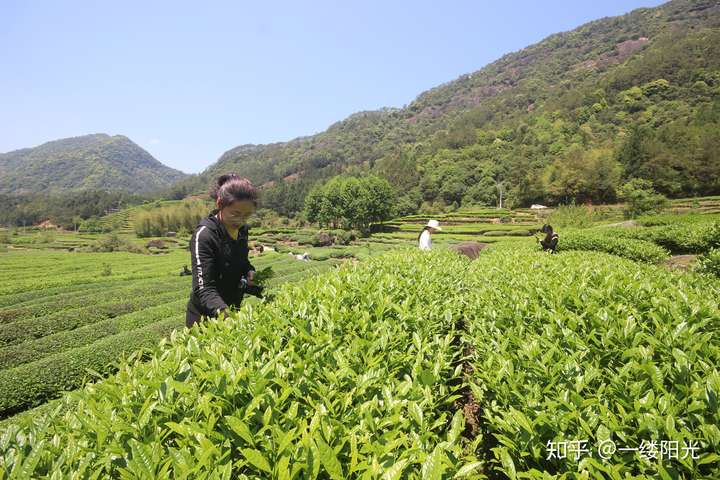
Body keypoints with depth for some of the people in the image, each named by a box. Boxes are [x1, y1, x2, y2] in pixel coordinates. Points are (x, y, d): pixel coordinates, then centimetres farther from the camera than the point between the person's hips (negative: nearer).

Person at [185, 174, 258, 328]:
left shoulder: (242, 229, -4)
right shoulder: (204, 235, -24)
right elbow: (204, 288, -29)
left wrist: (250, 273, -6)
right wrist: (223, 312, -45)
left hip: (233, 310, 6)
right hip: (205, 317, -6)